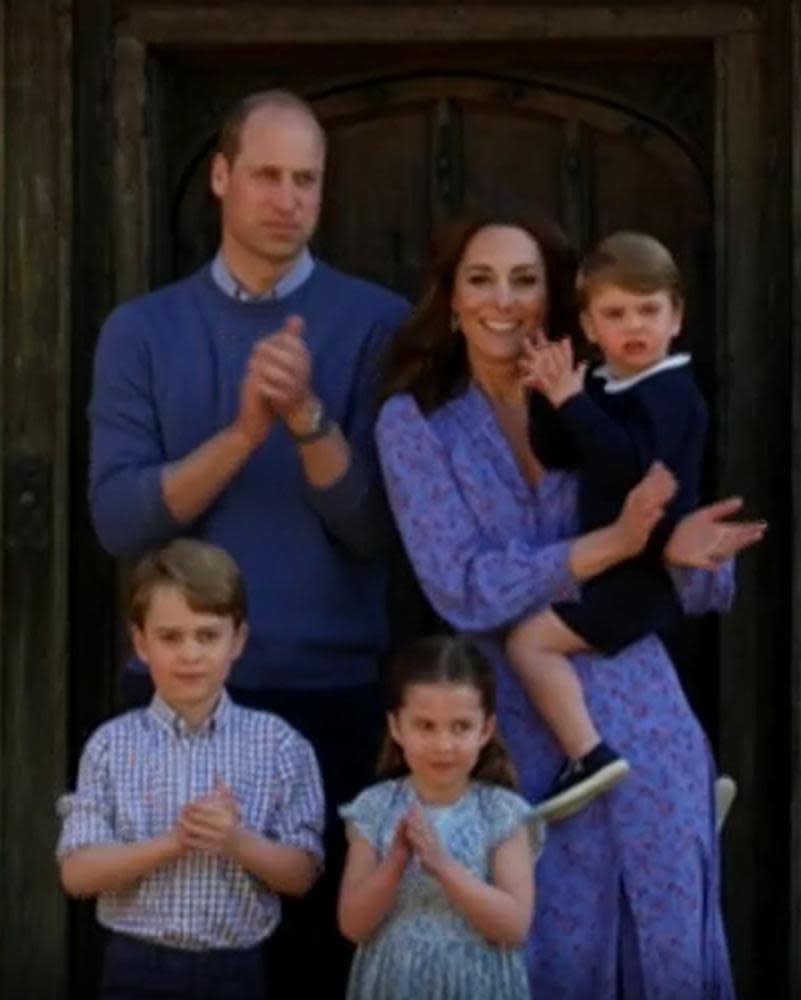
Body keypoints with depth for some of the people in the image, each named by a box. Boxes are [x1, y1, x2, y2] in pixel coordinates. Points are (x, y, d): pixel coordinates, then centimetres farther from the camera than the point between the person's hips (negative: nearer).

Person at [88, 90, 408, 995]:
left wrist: (309, 418, -23)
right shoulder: (142, 330, 4)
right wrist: (245, 431, -19)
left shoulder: (376, 324, -1)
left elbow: (377, 528, -7)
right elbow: (119, 520, -7)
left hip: (333, 691, -1)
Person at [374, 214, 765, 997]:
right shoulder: (415, 420, -1)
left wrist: (682, 554, -19)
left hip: (641, 720, 2)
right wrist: (613, 544, -21)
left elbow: (706, 593, 5)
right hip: (519, 735, -2)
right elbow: (463, 589, -12)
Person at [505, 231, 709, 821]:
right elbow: (554, 457, 7)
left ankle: (590, 756, -20)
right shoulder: (602, 387, 10)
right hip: (620, 567, 10)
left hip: (650, 571, -10)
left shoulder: (670, 393, -16)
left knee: (530, 640, -17)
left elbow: (631, 464, -33)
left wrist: (572, 400, -30)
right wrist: (548, 397, -8)